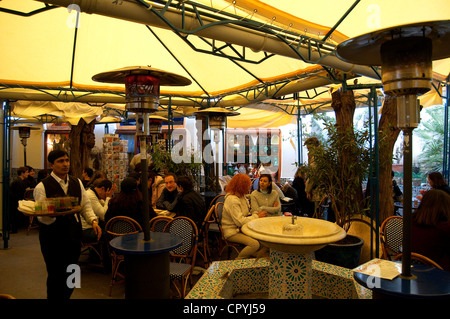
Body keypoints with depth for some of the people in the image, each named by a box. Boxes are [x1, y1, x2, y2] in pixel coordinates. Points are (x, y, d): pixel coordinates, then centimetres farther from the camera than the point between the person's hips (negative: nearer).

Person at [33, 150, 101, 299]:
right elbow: (41, 217, -13)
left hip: (74, 235, 5)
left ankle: (65, 296, 37)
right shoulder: (42, 187, -10)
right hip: (53, 237, -5)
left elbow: (86, 205, 8)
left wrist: (93, 220, -8)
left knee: (71, 276, 17)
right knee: (56, 276, 5)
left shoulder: (77, 183, 6)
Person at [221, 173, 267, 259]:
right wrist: (257, 216, -16)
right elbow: (240, 221, -24)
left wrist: (256, 213, -5)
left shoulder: (241, 197, 10)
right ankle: (238, 261, -4)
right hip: (232, 232, -9)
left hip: (241, 229, 9)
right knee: (255, 244, -25)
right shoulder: (232, 199, -21)